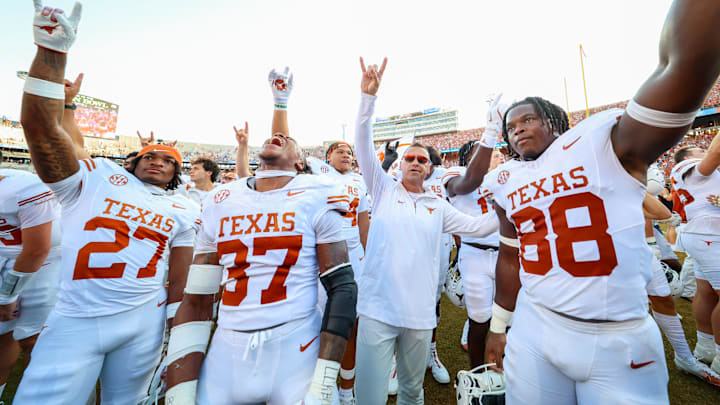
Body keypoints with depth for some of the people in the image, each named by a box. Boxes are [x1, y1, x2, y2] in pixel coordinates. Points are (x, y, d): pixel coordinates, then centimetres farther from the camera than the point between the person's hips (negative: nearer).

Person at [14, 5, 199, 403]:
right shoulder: (98, 177, 2)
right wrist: (52, 48, -16)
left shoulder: (182, 211, 4)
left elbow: (179, 279, 6)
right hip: (74, 322, -1)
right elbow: (41, 127, -11)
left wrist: (173, 325, 8)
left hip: (145, 323, 2)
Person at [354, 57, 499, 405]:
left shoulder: (439, 207, 11)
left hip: (420, 312, 4)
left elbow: (479, 227, 15)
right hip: (377, 308, -3)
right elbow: (363, 147, -6)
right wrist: (368, 97, -14)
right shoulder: (384, 189, 3)